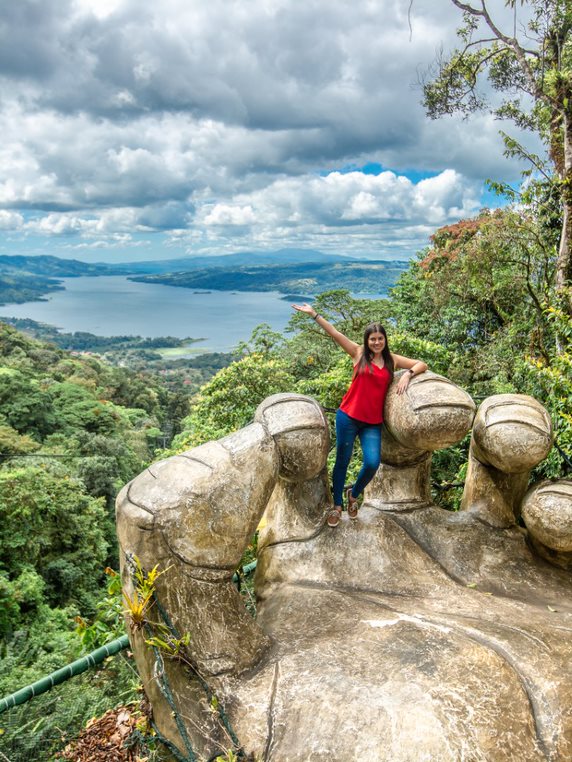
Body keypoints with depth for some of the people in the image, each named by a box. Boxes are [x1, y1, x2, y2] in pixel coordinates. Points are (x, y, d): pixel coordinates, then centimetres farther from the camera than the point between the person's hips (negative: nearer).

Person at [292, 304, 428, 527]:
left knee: (372, 463, -10)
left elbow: (421, 364, 13)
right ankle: (337, 505, 23)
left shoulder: (393, 360, 9)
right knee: (342, 461, 7)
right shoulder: (359, 353, 2)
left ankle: (353, 494, 21)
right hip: (348, 417, -2)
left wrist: (407, 374, -7)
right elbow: (335, 333, -1)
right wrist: (314, 314, -4)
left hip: (373, 423, 2)